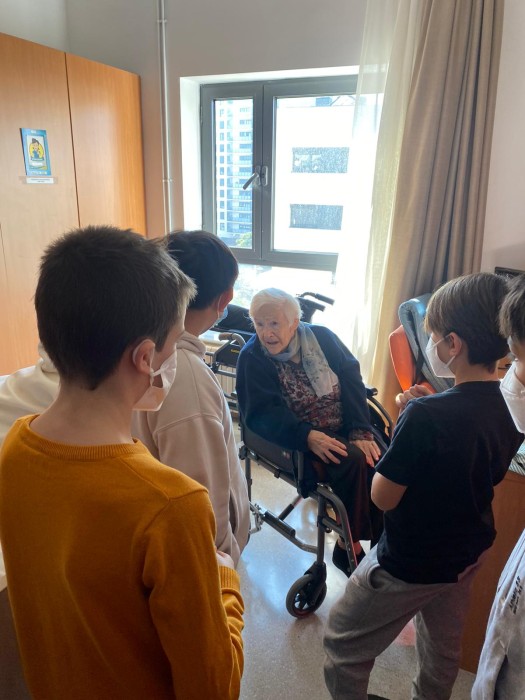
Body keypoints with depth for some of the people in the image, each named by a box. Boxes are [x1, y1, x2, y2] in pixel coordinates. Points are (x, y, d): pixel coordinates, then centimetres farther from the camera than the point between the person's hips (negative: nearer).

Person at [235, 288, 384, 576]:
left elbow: (352, 382, -3)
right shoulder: (252, 358, -5)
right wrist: (308, 437, -29)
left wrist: (362, 432, -15)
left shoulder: (322, 338, 3)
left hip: (346, 428, 4)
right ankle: (349, 544, -8)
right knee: (353, 460, -28)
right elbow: (262, 413, -15)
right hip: (300, 438, -3)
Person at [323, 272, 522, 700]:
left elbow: (384, 498, -23)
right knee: (443, 650, 30)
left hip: (410, 564, -7)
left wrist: (404, 423, -13)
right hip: (468, 555, 8)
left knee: (343, 648, 15)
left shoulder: (426, 416, -33)